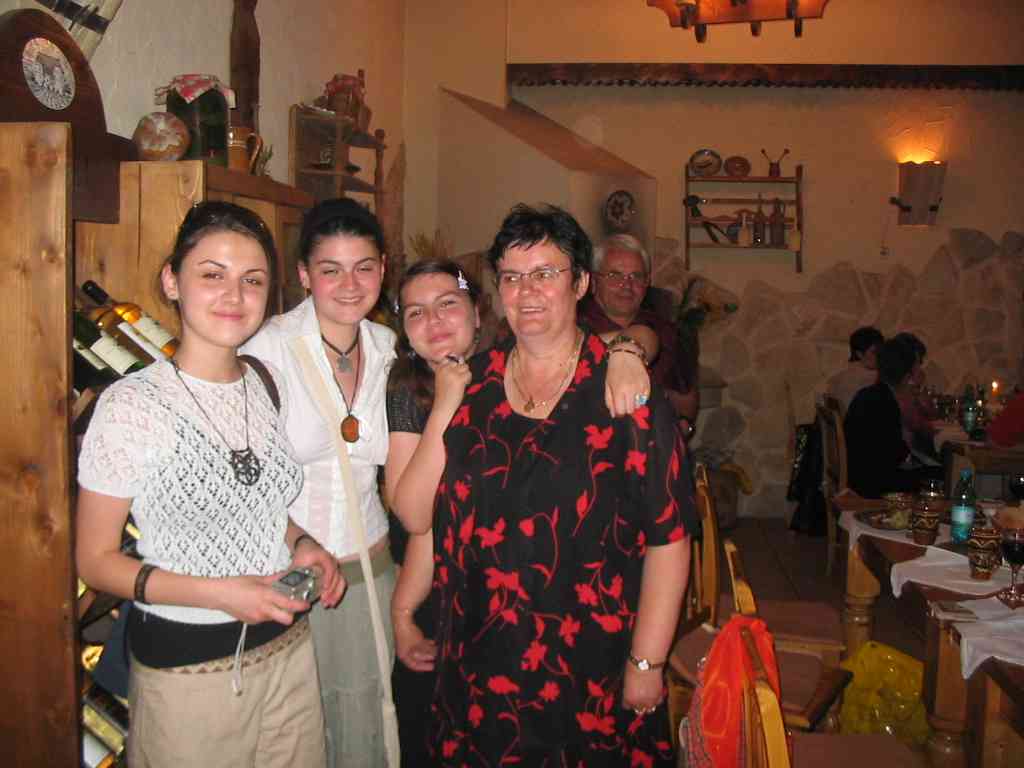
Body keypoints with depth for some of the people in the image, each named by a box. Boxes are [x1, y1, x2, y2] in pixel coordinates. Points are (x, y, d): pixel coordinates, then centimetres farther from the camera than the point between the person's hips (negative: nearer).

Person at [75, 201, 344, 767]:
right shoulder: (130, 404, -16)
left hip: (289, 649, 5)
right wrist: (216, 593, -23)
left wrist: (300, 544, -4)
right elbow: (95, 559, -11)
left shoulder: (270, 384, 1)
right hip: (186, 665, -5)